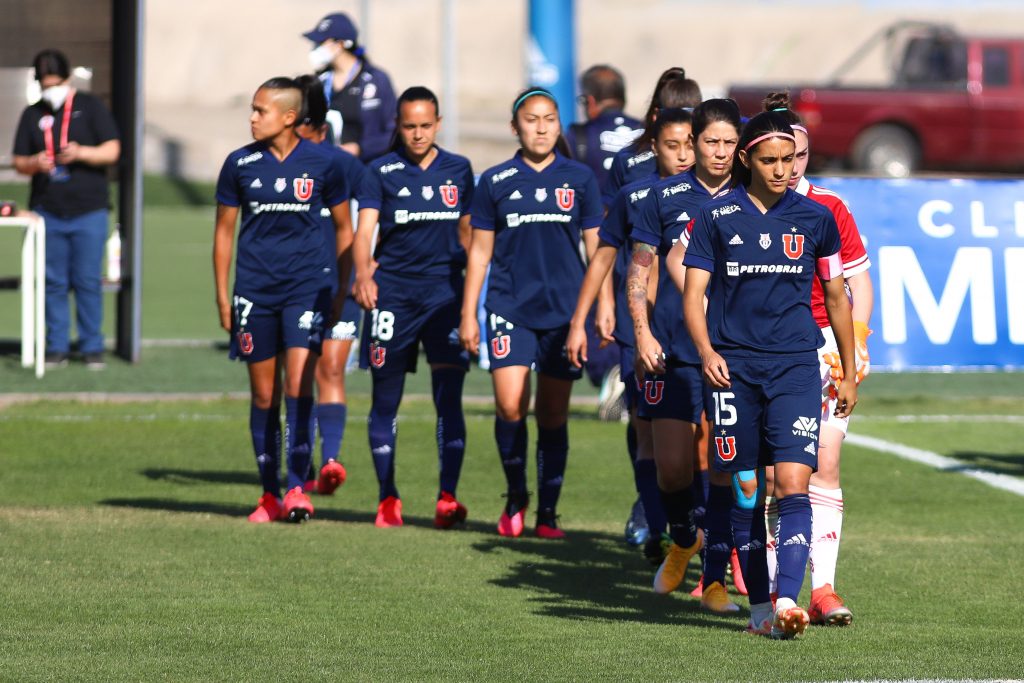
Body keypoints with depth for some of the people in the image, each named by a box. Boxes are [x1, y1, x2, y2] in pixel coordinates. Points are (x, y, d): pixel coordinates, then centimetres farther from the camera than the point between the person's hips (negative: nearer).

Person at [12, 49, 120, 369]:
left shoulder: (90, 107, 4)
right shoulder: (32, 115, 11)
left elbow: (112, 151, -1)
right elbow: (19, 162, 11)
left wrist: (81, 153, -19)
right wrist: (35, 164, -12)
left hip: (89, 210, -2)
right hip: (47, 211, 2)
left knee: (88, 281, -3)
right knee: (54, 282, 3)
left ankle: (92, 347, 3)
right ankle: (57, 346, 8)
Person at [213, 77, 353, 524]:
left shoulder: (321, 164, -2)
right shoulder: (240, 164, 2)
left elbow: (343, 227, 9)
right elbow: (224, 229, 10)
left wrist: (343, 288, 7)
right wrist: (222, 295, 6)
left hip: (307, 286, -2)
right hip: (255, 290, 2)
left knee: (298, 385, -14)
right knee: (263, 394, 6)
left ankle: (297, 489, -12)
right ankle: (269, 495, 14)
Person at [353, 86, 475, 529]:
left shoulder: (458, 171, 9)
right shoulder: (381, 173, 0)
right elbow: (364, 228, -11)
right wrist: (363, 274, -28)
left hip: (444, 289, 1)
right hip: (392, 291, -1)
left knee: (449, 395, -11)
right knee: (385, 399, 5)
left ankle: (448, 497, -14)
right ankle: (388, 498, 17)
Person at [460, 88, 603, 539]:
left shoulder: (579, 179, 6)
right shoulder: (496, 181, 5)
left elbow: (596, 247, 10)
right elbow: (480, 251, 9)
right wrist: (468, 314, 7)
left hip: (564, 310, 1)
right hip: (510, 307, -1)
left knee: (553, 414, 3)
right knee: (510, 405, -15)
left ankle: (547, 513, 13)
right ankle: (515, 496, 7)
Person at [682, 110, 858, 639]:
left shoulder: (816, 218, 7)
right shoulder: (716, 216, 4)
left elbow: (836, 298, 15)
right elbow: (693, 292, 3)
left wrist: (850, 375, 17)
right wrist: (706, 351, -14)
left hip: (794, 366, 0)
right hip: (732, 366, 0)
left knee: (793, 484, -15)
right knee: (746, 490, 4)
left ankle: (788, 601, -23)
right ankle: (759, 608, 12)